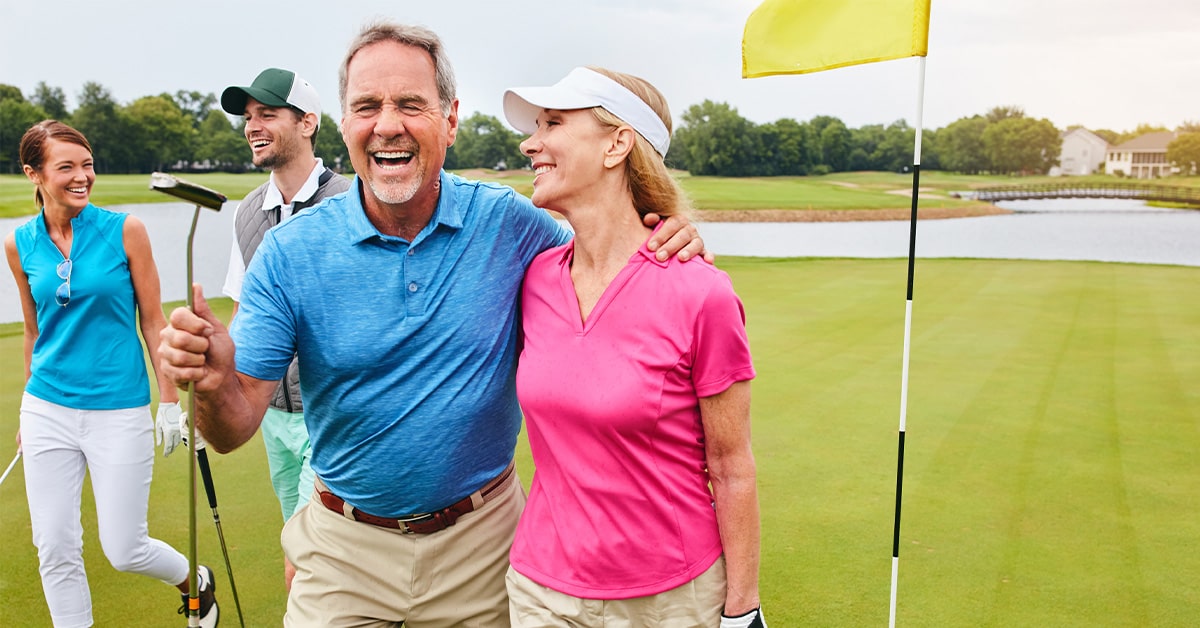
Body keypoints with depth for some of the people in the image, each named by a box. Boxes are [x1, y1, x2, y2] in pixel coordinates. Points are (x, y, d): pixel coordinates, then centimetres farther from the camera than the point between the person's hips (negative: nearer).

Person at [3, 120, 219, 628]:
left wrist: (171, 402, -4)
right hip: (48, 411, 3)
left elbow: (152, 321, -3)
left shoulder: (125, 230, -7)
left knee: (124, 551, 4)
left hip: (119, 410, -3)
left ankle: (196, 581, 34)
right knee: (55, 549, 6)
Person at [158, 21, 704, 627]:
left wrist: (662, 245, -18)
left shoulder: (509, 224, -10)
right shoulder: (289, 253, -11)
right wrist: (212, 383, -33)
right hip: (344, 552, 0)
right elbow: (234, 430, -10)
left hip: (481, 538, 1)